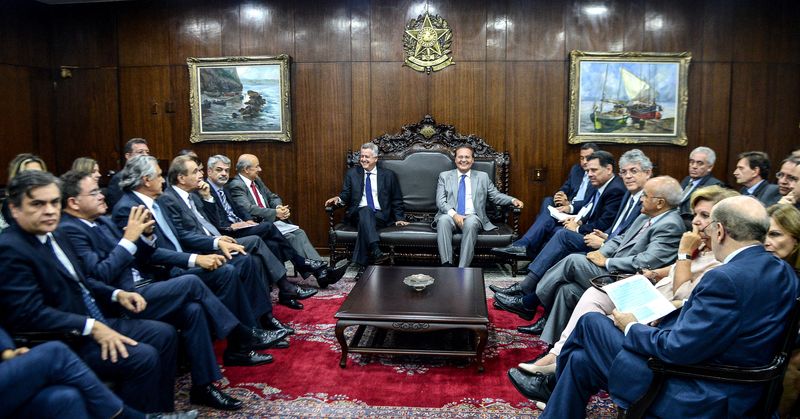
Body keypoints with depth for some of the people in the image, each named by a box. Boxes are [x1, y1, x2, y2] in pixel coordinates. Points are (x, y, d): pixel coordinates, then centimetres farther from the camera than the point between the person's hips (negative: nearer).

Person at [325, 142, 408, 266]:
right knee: (366, 210, -35)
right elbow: (346, 195, 12)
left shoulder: (388, 175, 13)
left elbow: (397, 200, 14)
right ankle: (376, 253, -51)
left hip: (380, 216, 0)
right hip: (357, 214, 0)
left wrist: (399, 218, 1)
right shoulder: (352, 174, 17)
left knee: (365, 222, -34)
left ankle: (360, 263, -38)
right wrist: (338, 199, -11)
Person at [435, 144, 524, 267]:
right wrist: (454, 214, -15)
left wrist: (513, 200, -4)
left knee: (470, 223, -36)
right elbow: (440, 201, 3)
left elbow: (496, 196, 17)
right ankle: (447, 266, -38)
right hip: (451, 216, 0)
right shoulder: (444, 176, 15)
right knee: (443, 220, -35)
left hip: (472, 217, 0)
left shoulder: (482, 177, 19)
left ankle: (462, 270, -39)